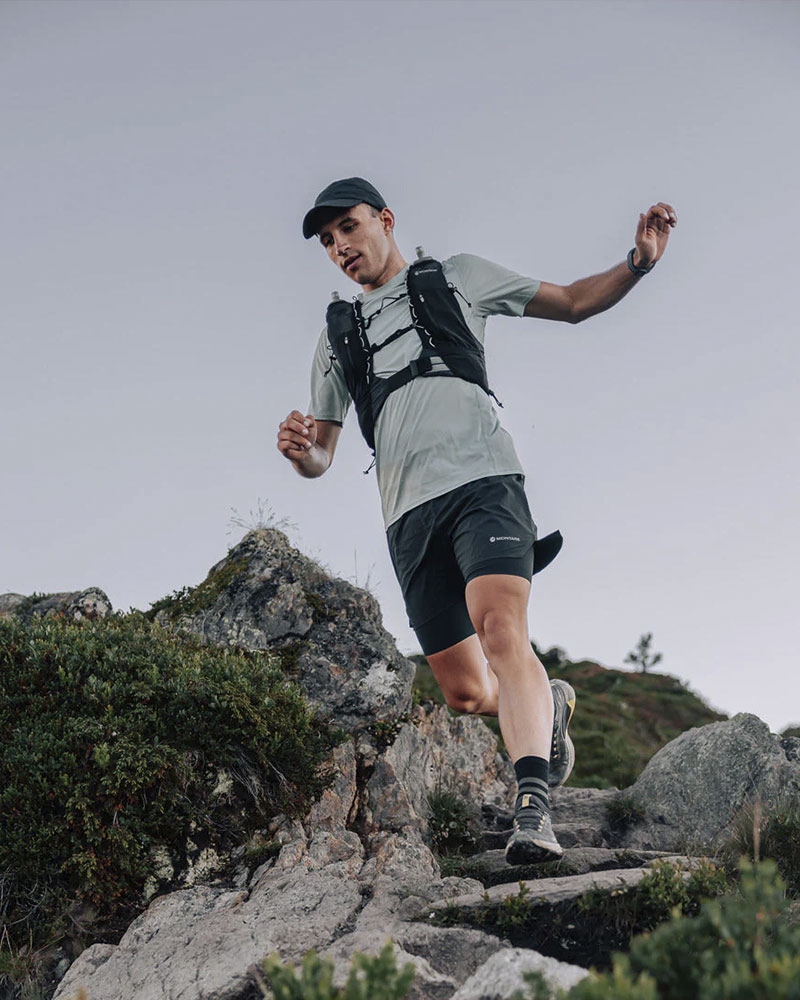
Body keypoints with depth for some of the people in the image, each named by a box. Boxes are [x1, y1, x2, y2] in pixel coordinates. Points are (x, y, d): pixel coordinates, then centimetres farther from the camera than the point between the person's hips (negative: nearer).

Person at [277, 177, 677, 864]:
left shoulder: (457, 276, 18)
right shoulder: (337, 336, 24)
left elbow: (574, 302, 19)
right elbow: (321, 459, 22)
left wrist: (638, 264, -1)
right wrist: (299, 449, -3)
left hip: (481, 480, -4)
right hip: (409, 516, 4)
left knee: (502, 633, -28)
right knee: (465, 693, 2)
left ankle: (533, 809, -35)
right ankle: (550, 705, 33)